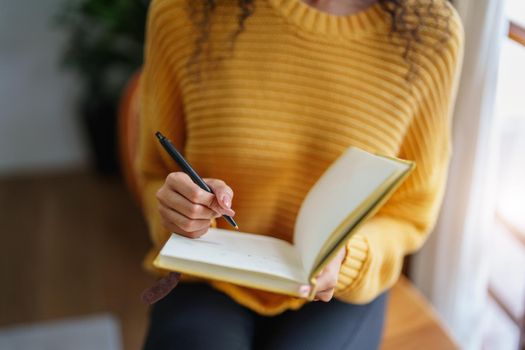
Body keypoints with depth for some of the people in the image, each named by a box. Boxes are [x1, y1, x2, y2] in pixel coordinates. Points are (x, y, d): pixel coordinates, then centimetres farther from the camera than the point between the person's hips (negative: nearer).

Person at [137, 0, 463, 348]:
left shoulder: (431, 31, -13)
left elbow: (411, 211, 1)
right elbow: (156, 172, 2)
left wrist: (344, 256, -20)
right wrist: (181, 206, -21)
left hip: (334, 294, 1)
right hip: (210, 278, 0)